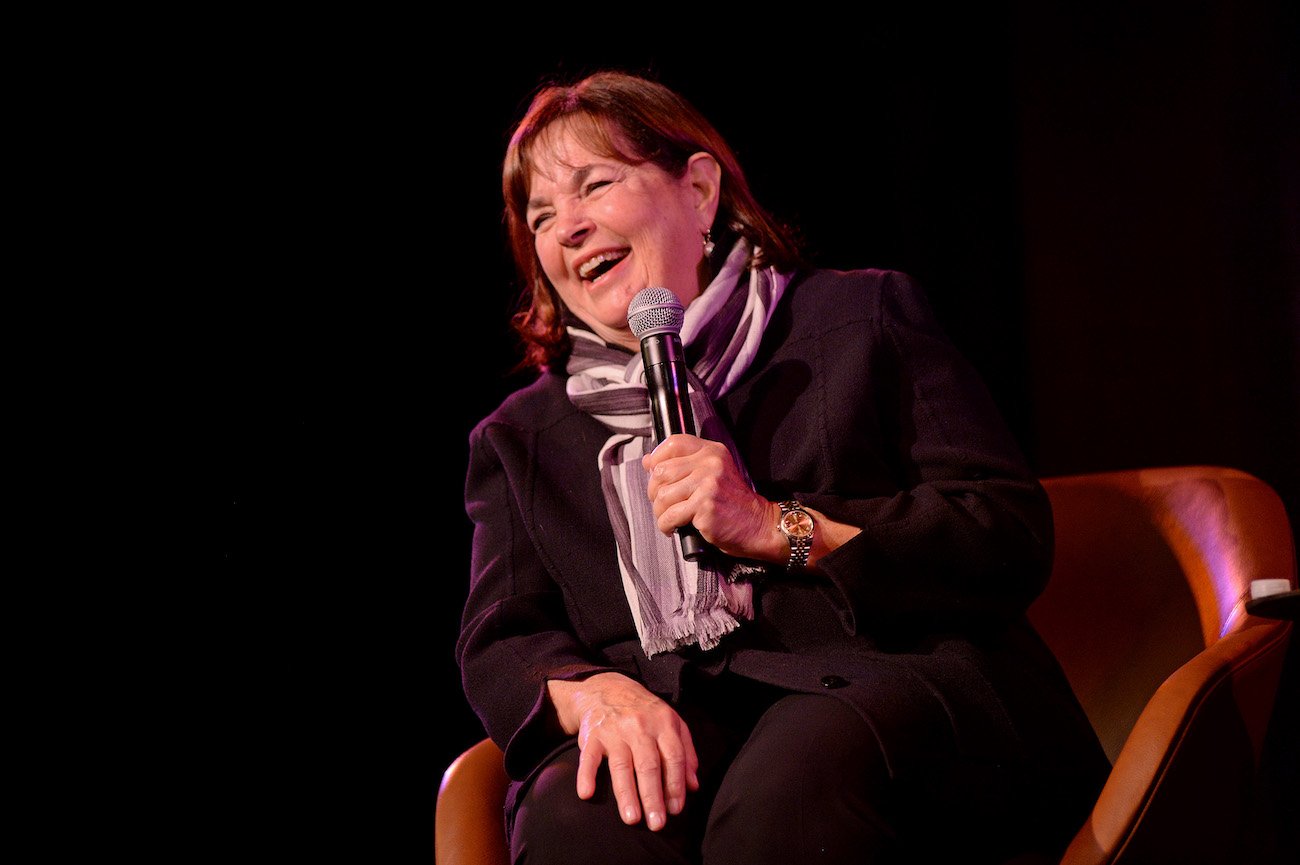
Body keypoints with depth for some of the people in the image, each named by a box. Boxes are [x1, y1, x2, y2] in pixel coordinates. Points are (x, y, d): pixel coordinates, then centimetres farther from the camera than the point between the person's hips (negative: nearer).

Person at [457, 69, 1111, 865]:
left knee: (786, 793, -38)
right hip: (675, 718, 2)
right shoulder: (521, 437, 26)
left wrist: (780, 530, -6)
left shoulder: (864, 316, 16)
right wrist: (596, 694, -11)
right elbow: (498, 645, 13)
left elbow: (1015, 538, 5)